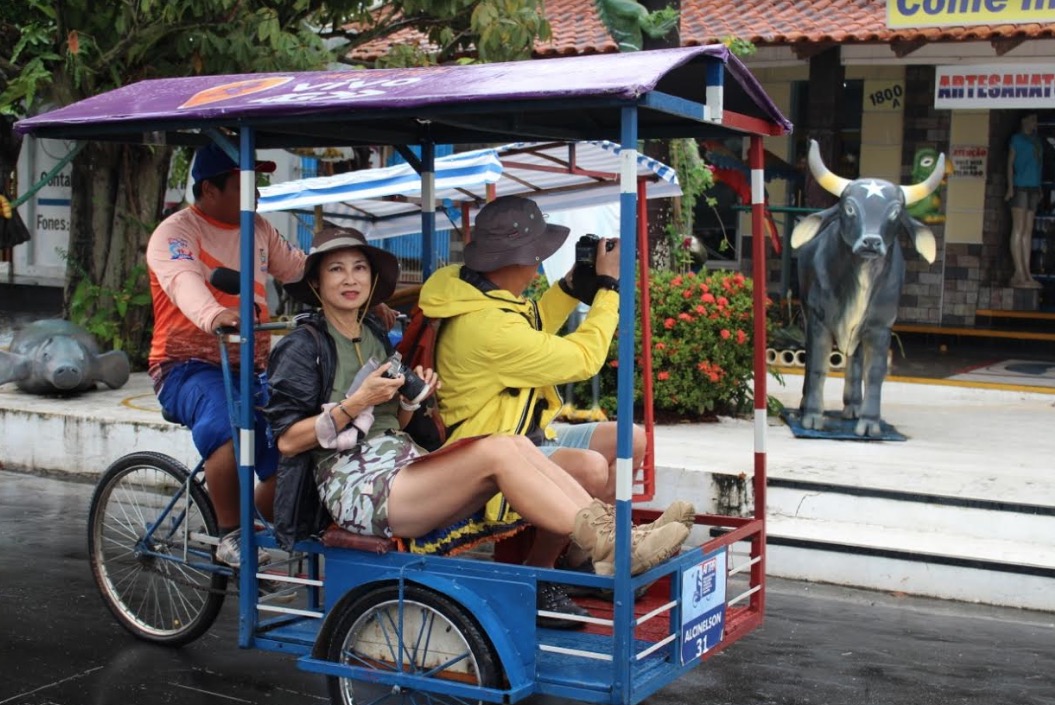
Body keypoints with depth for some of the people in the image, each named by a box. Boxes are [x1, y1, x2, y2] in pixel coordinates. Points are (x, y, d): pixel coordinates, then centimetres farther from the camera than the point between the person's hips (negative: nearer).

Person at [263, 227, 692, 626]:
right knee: (497, 451, -27)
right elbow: (286, 440, -8)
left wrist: (410, 399, 4)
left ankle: (611, 527, -28)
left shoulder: (374, 336, 22)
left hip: (401, 465, 8)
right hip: (356, 487, -8)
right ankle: (609, 552, -34)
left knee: (517, 444, -18)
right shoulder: (303, 347, 0)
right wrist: (355, 404, -15)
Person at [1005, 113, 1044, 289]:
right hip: (1020, 186, -7)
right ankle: (1019, 274, -13)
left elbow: (1036, 165, 22)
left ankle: (1026, 273, 3)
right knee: (1019, 229, -9)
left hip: (1033, 187, 7)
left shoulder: (1036, 140, 20)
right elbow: (1010, 163, -2)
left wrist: (1039, 188, 16)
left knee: (1028, 230, 4)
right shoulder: (1017, 138, 2)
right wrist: (1010, 187, -10)